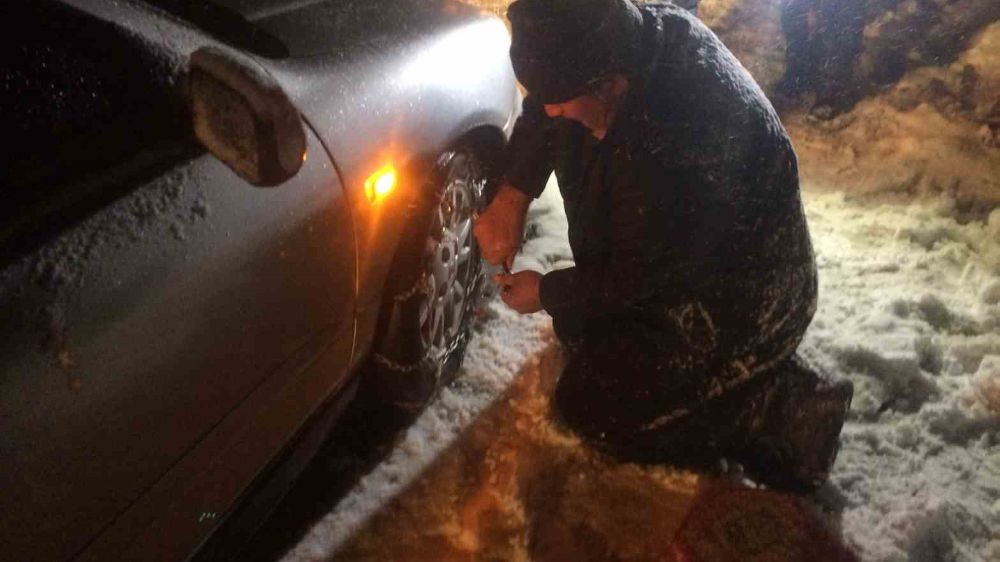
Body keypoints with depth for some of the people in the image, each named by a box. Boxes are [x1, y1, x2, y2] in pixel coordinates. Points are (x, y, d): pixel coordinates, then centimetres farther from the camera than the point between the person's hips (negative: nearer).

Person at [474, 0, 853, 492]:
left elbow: (635, 279, -24)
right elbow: (542, 117, 3)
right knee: (577, 327, 20)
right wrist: (511, 195, -10)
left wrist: (547, 294, -8)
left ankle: (780, 412, 0)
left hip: (740, 300, -9)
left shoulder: (671, 144, -39)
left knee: (592, 408, -9)